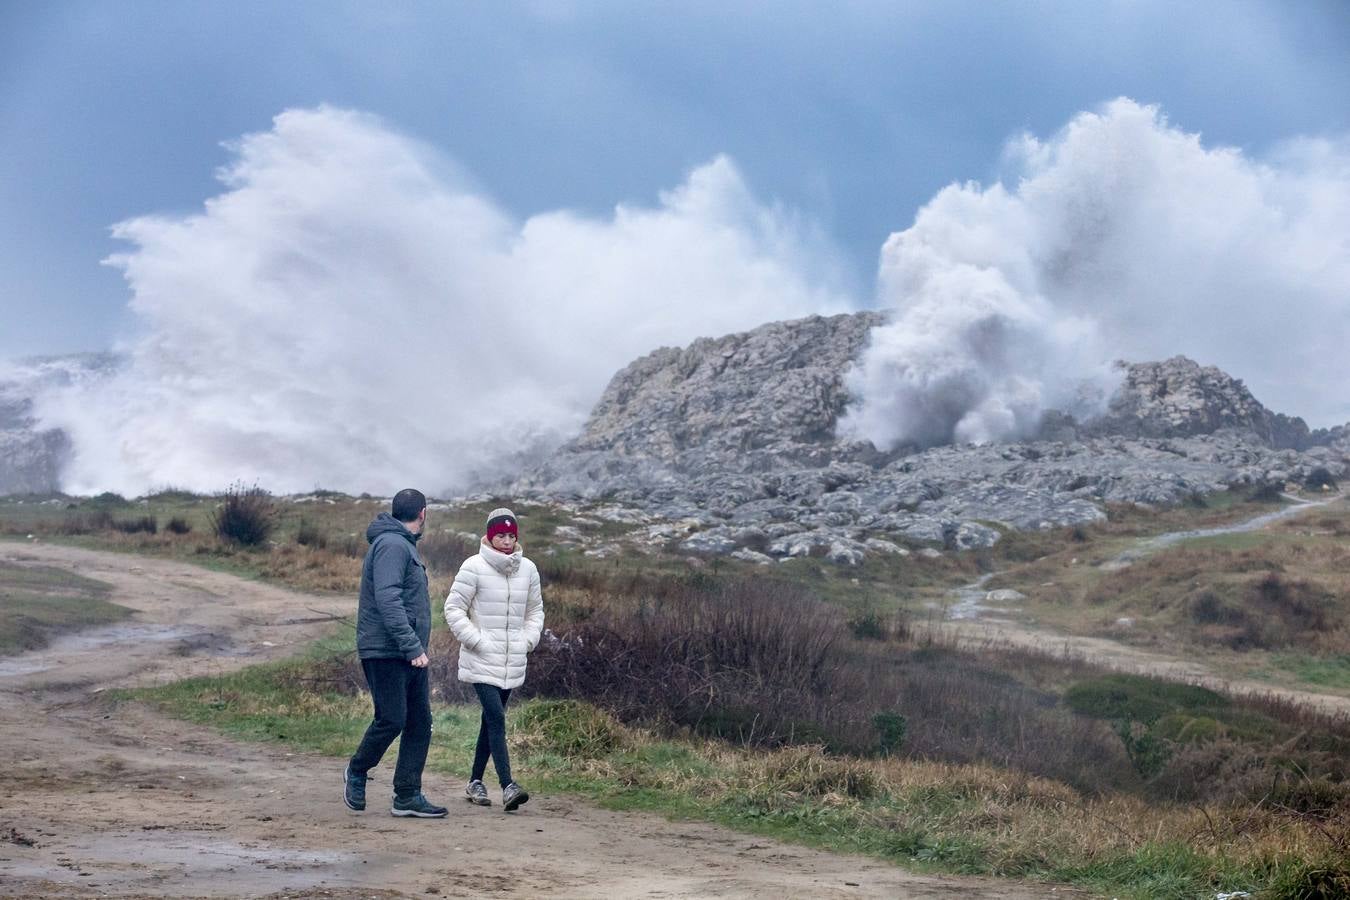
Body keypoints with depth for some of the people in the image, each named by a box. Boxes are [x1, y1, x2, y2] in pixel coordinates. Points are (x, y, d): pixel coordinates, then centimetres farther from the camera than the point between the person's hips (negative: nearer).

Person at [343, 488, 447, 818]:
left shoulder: (404, 545, 20)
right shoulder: (392, 545, -13)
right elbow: (387, 600, -23)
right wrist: (412, 646, -25)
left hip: (410, 654, 10)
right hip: (386, 653, -10)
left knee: (420, 723, 6)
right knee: (391, 719, -7)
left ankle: (408, 796, 9)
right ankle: (357, 772, 16)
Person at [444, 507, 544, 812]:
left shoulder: (528, 569, 6)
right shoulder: (474, 567, -8)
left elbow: (535, 610, 18)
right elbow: (454, 608, -6)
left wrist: (528, 640, 3)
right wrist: (476, 640, -13)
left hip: (512, 662, 5)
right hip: (481, 661, -5)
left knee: (491, 721, 13)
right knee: (496, 719, -16)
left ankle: (475, 782, 25)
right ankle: (508, 786, -21)